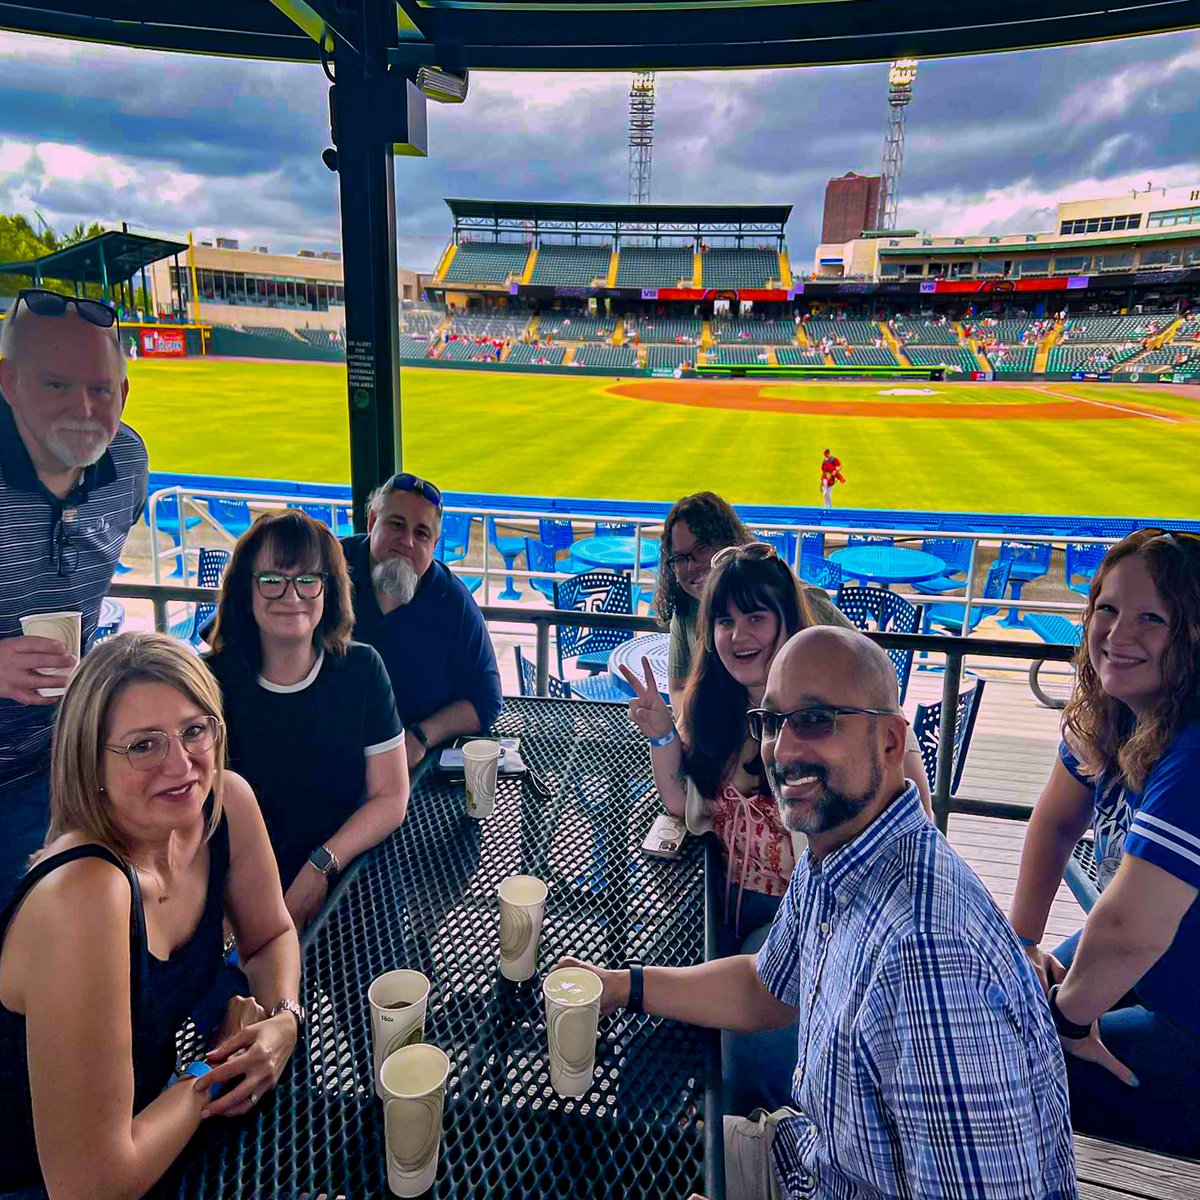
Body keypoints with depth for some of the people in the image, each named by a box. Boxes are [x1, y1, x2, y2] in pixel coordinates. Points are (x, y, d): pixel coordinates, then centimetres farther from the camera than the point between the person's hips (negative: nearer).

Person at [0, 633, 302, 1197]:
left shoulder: (229, 802, -16)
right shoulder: (83, 897, -36)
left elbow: (270, 935, 2)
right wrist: (213, 1075, -17)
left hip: (156, 1103, 6)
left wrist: (283, 1019, -16)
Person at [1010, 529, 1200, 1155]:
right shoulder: (1108, 712, -5)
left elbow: (1128, 930, -36)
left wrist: (1069, 1012, -18)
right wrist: (1023, 939, 5)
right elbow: (1056, 820, 8)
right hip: (1142, 976, 8)